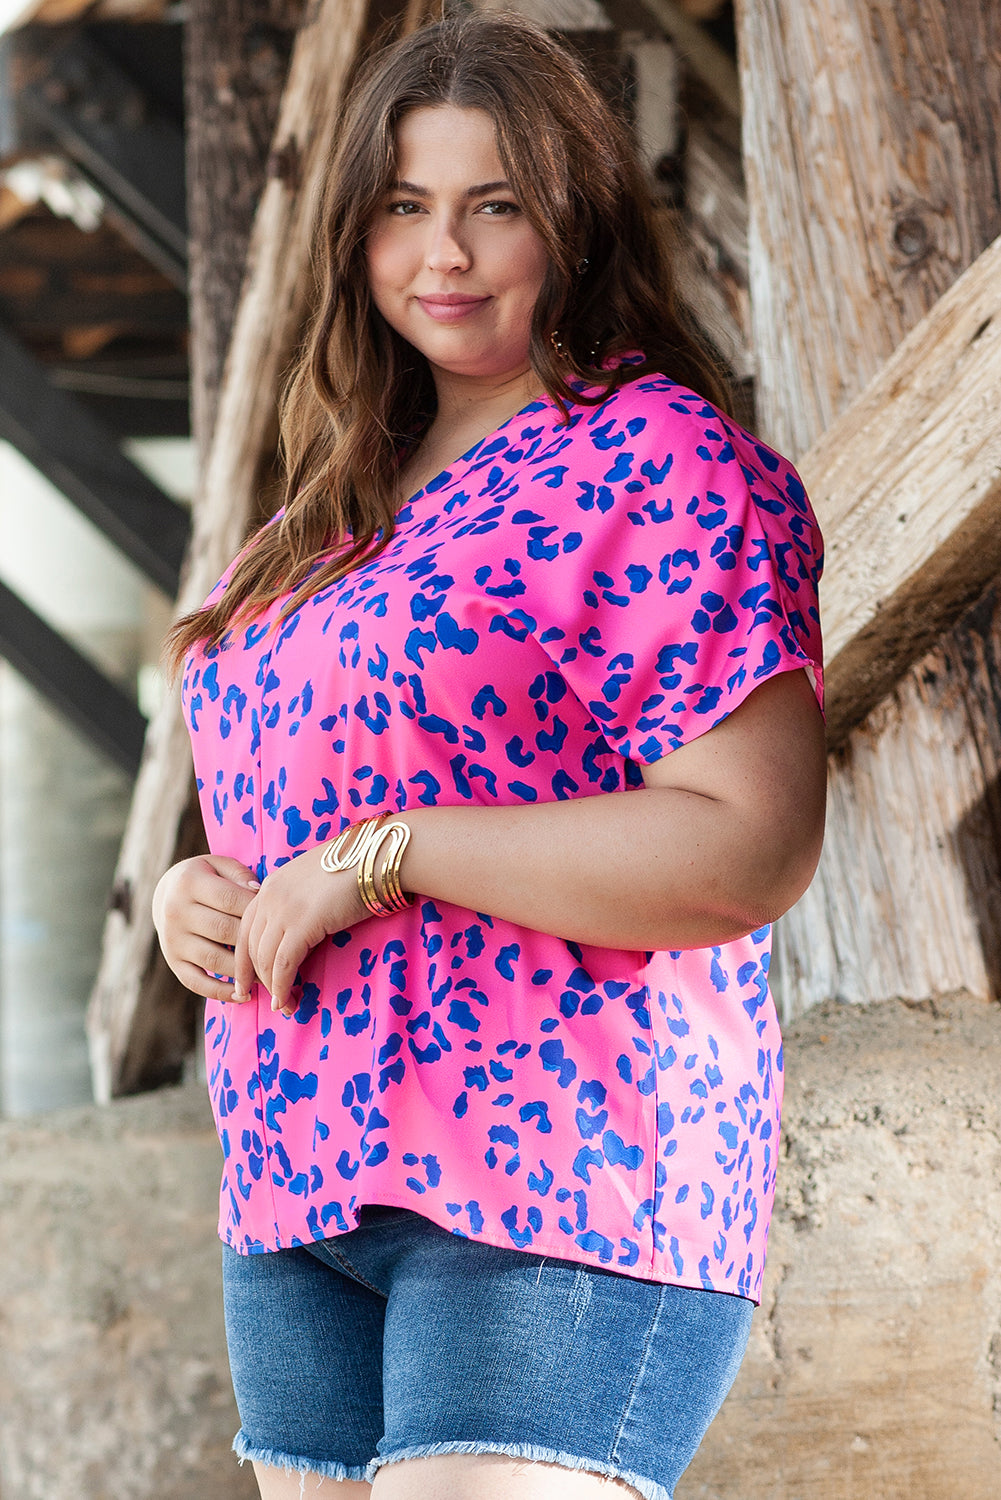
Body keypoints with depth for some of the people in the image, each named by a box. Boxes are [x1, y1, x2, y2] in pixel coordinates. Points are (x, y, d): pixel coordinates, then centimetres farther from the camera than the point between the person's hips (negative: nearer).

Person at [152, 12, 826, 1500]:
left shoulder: (666, 461, -7)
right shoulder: (339, 513, 18)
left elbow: (752, 851, -17)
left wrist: (386, 855, -15)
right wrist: (192, 897, 3)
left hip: (561, 1187, -8)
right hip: (299, 1188, 8)